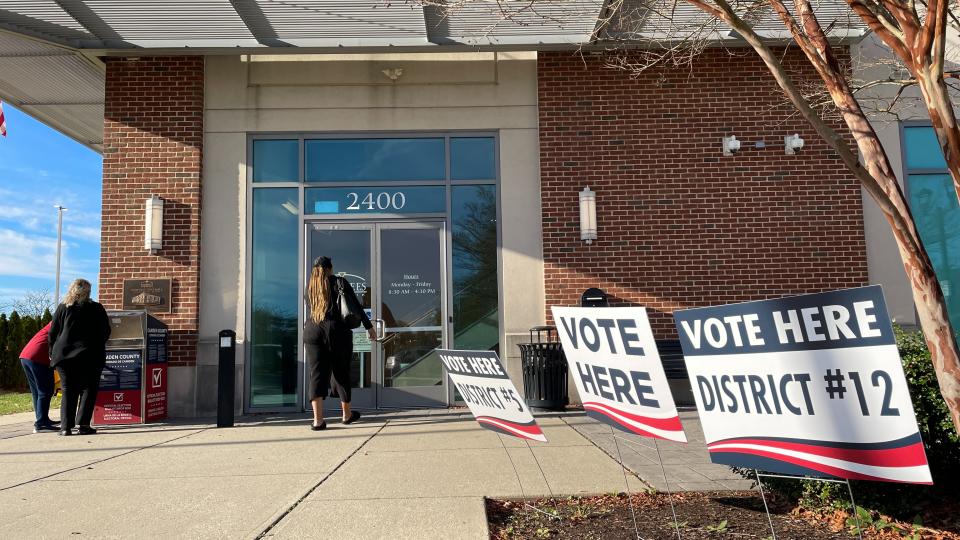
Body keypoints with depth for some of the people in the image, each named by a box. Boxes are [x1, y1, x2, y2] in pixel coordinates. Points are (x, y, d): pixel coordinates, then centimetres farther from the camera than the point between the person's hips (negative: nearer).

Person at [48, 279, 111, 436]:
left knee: (68, 391, 9)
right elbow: (105, 332, 4)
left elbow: (53, 333, 6)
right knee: (88, 390, 7)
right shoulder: (97, 309, 1)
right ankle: (83, 425, -1)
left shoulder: (62, 308, 6)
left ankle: (66, 426, 3)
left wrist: (52, 354, 16)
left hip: (64, 356, 2)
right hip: (89, 356, -2)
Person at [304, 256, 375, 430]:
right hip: (337, 331, -2)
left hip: (312, 332, 2)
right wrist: (369, 327, 6)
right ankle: (347, 414, 24)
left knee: (317, 374, 0)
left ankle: (318, 419, -10)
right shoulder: (340, 282, 3)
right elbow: (357, 306, 1)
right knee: (341, 373, 10)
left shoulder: (309, 287, 13)